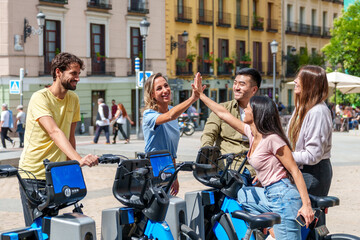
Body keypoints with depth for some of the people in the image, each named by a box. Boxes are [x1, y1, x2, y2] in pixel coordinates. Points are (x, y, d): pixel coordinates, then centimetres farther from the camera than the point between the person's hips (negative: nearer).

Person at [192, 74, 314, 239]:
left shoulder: (272, 139, -13)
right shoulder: (251, 133, 11)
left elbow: (295, 171, -14)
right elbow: (223, 114, 20)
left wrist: (306, 205, -20)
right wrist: (200, 95, 25)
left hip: (283, 197, -9)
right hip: (270, 195, 9)